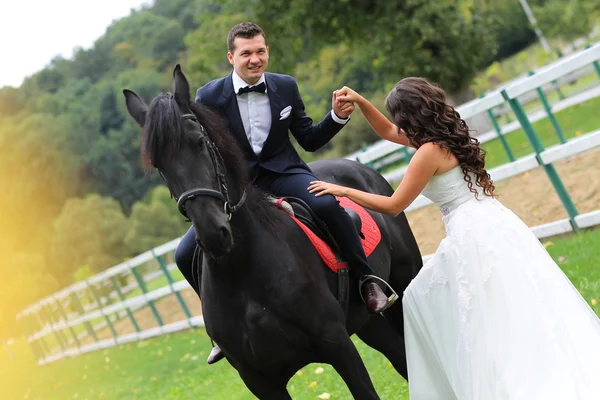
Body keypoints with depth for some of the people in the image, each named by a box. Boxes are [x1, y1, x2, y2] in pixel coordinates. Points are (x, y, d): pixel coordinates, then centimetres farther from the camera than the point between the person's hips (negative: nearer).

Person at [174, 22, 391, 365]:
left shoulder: (286, 87, 1)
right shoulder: (209, 97, -5)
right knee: (187, 254, -12)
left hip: (283, 173, 0)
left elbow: (310, 141, 8)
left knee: (326, 204, -33)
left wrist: (338, 117, -9)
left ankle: (369, 279, -13)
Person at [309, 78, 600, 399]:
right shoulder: (447, 135, 14)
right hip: (492, 225, 10)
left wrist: (342, 190, -2)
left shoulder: (430, 152, -14)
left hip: (473, 235, -9)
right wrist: (360, 102, 19)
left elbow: (393, 206, -8)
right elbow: (388, 133, 29)